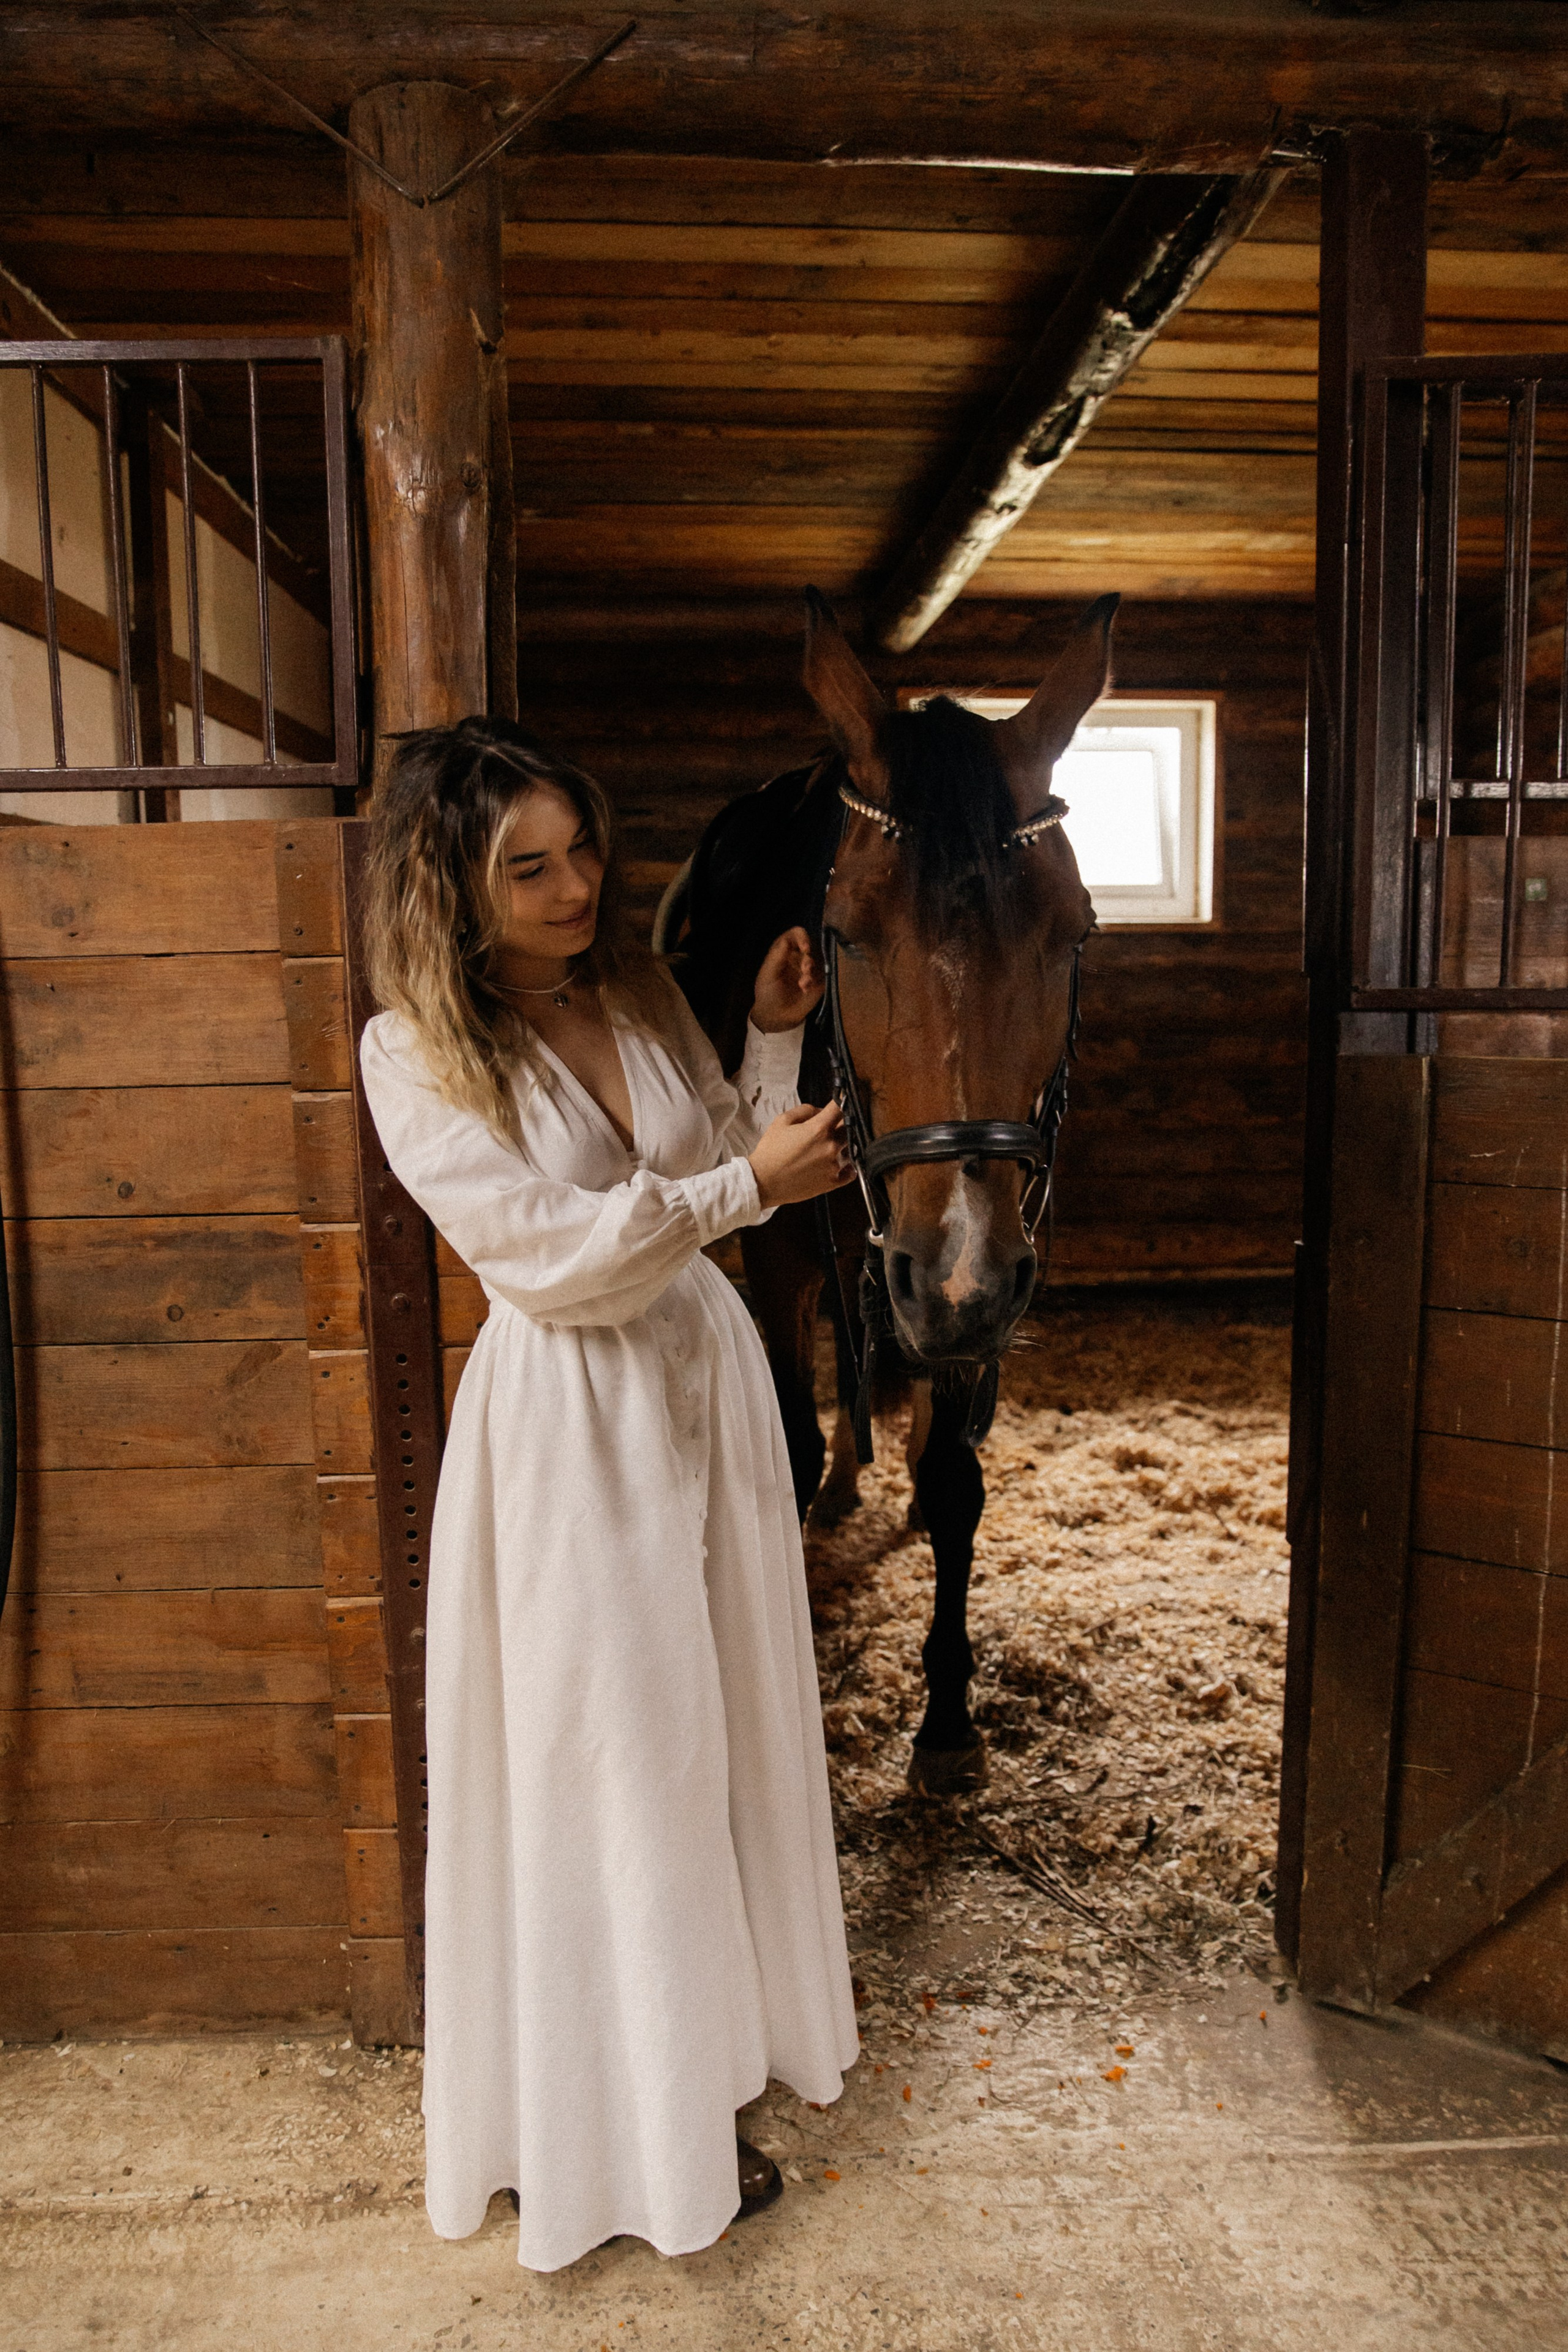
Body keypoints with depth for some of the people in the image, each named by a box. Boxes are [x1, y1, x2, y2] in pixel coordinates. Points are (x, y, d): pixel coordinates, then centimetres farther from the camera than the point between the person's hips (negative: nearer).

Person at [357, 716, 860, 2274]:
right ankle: (642, 2116, 31)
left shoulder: (642, 995, 4)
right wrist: (748, 1185, -22)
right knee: (613, 1758, 7)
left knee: (731, 1722, 19)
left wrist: (777, 1035, -1)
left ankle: (732, 2019, 45)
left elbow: (727, 1164, 10)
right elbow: (547, 1253, -20)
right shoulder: (416, 1055, -13)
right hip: (570, 1424, -6)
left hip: (710, 1378, 6)